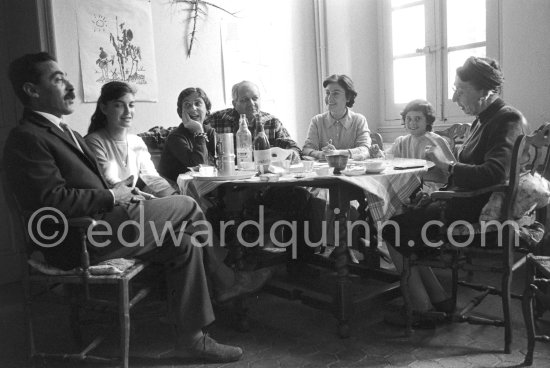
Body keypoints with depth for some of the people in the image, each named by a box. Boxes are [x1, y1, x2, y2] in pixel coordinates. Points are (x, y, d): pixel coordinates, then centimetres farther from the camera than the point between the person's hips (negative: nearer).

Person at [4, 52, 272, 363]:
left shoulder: (64, 132, 19)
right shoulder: (27, 138, -12)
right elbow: (53, 199, -23)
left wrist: (120, 193, 3)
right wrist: (111, 196, -15)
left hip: (99, 226, 10)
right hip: (80, 242, -10)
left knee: (183, 244, 1)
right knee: (186, 206, -10)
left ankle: (192, 339, 11)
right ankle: (224, 280, 8)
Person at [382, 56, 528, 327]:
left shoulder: (508, 120, -15)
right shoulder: (484, 119, 14)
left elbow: (494, 174, -30)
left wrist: (447, 164, -20)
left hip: (481, 214, -10)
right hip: (467, 205, 10)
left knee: (393, 230, -8)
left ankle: (423, 311, 4)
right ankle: (439, 300, 10)